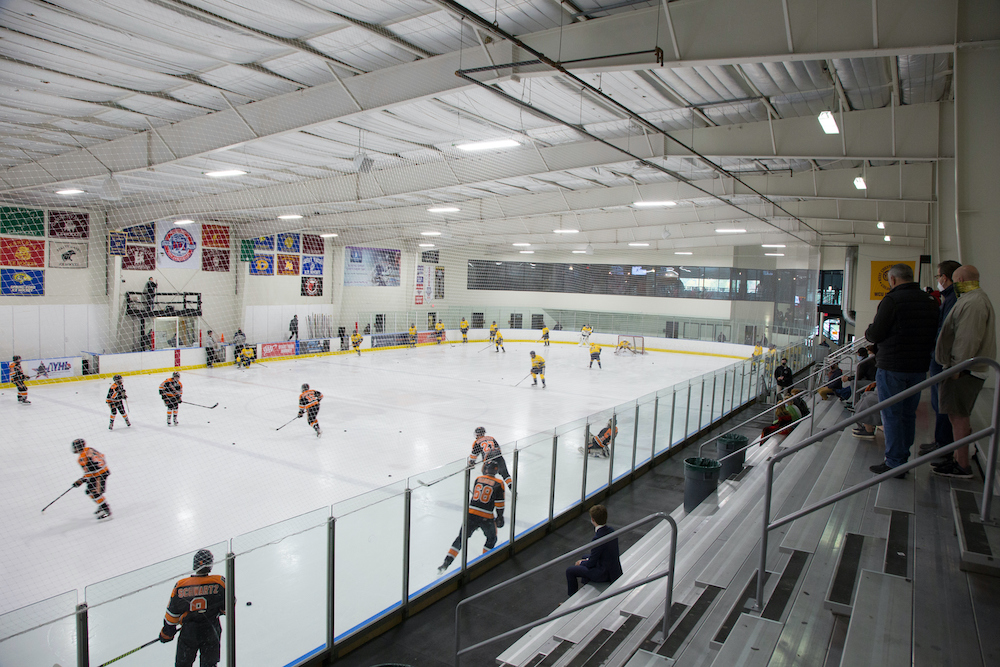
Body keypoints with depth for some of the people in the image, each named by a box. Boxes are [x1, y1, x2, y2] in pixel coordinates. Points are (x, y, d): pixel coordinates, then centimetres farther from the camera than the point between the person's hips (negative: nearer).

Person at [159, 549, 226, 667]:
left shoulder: (180, 585, -14)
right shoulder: (219, 582, -17)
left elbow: (172, 613, -2)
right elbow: (228, 605, -6)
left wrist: (167, 633, 14)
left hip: (188, 632, 1)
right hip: (211, 631, 0)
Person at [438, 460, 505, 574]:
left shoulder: (478, 479, 10)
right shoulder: (498, 484, -1)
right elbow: (499, 504, 0)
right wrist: (500, 517, 12)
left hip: (471, 513, 3)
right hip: (486, 517, -3)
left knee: (461, 538, 11)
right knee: (492, 538, 24)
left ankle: (446, 563, 3)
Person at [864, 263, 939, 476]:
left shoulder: (892, 300, -14)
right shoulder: (930, 301, 8)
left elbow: (875, 335, -15)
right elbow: (934, 335, 13)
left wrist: (870, 328, 5)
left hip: (892, 367, -7)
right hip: (919, 368, 7)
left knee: (891, 415, 0)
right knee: (908, 414, 16)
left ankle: (894, 463, 4)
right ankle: (903, 456, 25)